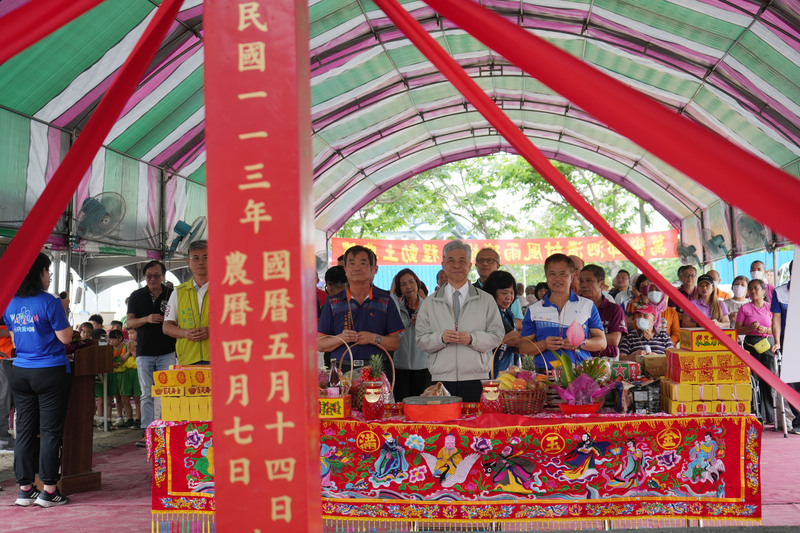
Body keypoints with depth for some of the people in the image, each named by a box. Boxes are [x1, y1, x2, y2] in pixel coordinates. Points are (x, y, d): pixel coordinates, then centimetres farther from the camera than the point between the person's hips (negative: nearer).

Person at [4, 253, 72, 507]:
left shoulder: (11, 304, 6)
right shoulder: (49, 302, -13)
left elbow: (14, 340, 16)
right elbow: (65, 337, -11)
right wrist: (62, 313, 2)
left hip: (20, 372, 6)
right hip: (50, 372, -6)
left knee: (25, 430, 10)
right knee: (50, 431, 1)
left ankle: (25, 488, 15)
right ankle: (49, 490, 4)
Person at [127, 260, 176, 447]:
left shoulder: (171, 295, 6)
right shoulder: (136, 296, 8)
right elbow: (130, 322, 1)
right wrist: (147, 319, -18)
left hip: (167, 352, -1)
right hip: (144, 352, 1)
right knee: (147, 394, 3)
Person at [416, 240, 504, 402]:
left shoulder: (486, 300, 10)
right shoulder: (429, 303, 12)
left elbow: (497, 336, 3)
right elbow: (421, 341, 7)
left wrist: (472, 339, -13)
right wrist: (441, 338, -12)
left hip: (476, 379, -1)